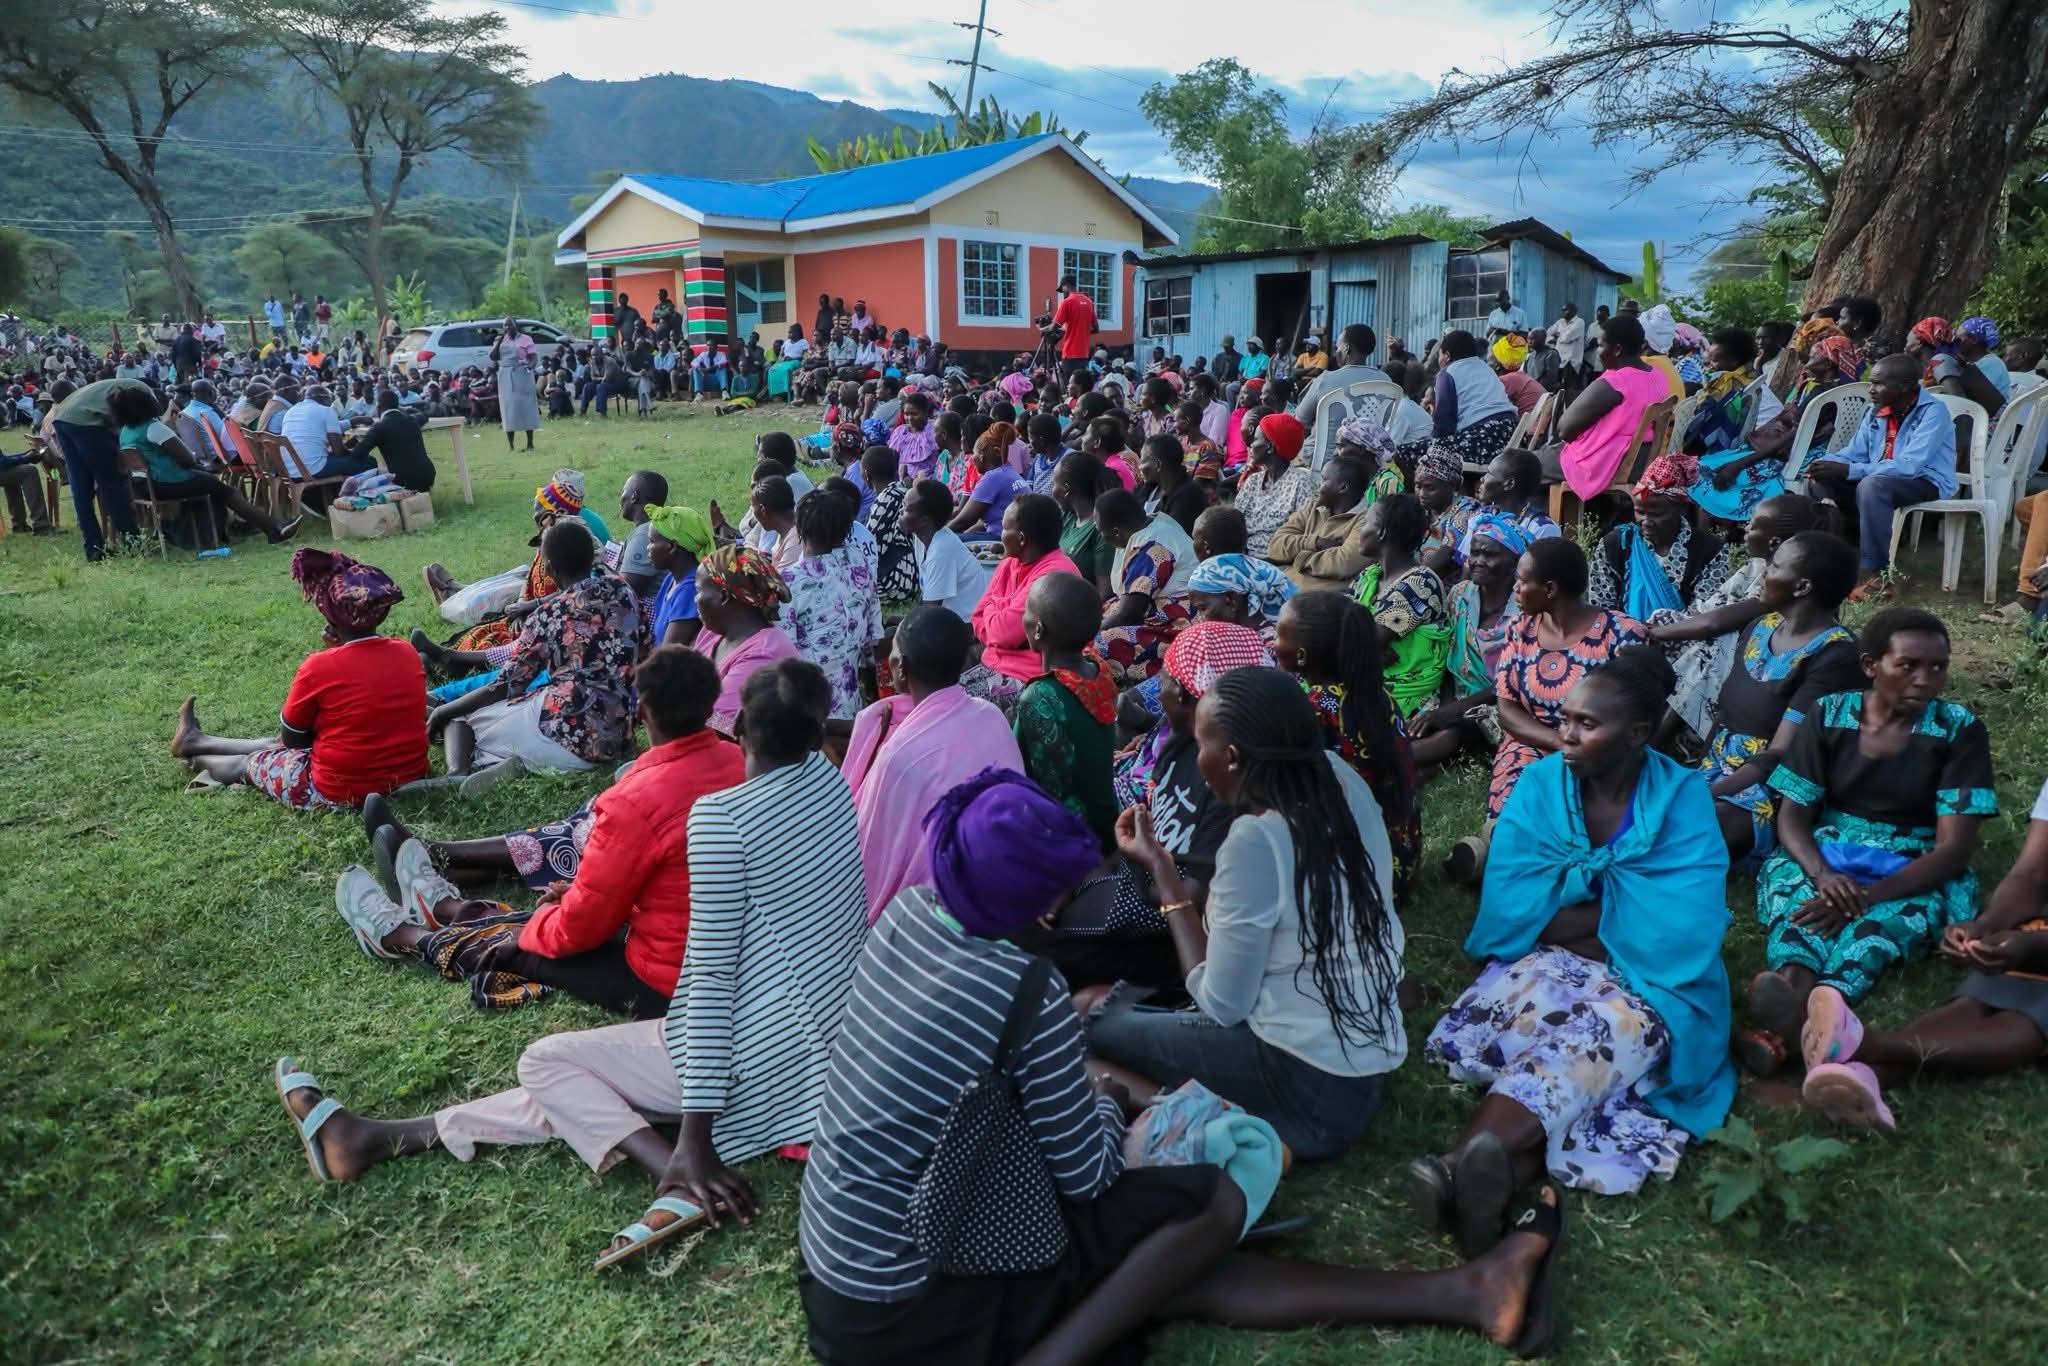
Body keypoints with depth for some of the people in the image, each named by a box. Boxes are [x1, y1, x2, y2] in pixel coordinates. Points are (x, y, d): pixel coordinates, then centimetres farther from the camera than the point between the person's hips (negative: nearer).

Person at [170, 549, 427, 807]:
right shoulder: (408, 653, -4)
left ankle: (196, 762, 54)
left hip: (343, 792, -6)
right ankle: (196, 741, 50)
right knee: (278, 746, 29)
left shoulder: (319, 667, -18)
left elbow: (292, 738, -3)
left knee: (253, 762, 24)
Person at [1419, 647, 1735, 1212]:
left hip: (1648, 981, -2)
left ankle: (1460, 1165, -55)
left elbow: (1676, 932, -17)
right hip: (1550, 963, 3)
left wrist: (1567, 915, -12)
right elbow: (1512, 910, -10)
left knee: (1596, 1037, -35)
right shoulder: (1540, 784, -2)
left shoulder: (1681, 799, -7)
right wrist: (1622, 910, -13)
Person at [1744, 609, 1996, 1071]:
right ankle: (1794, 978, -65)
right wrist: (1824, 875, -27)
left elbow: (1955, 848, -12)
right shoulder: (1829, 716, -2)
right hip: (1827, 857, 2)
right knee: (1786, 879, -32)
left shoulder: (1959, 729, -7)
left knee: (1907, 913, -36)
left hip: (1915, 875, -2)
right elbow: (1792, 816, -4)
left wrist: (1867, 896, -27)